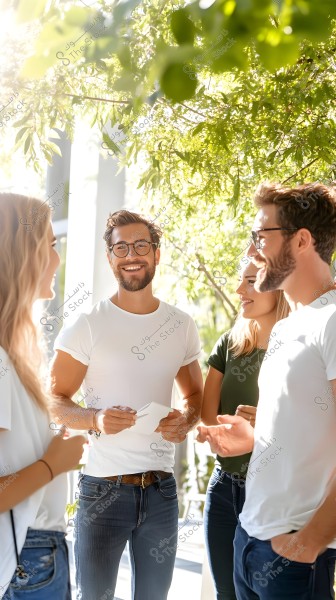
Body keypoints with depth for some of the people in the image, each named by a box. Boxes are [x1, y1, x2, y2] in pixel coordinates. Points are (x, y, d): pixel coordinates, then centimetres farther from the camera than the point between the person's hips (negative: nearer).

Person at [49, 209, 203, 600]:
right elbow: (55, 400, -4)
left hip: (161, 489, 4)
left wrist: (187, 420, -6)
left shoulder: (182, 325, 5)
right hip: (103, 488, -3)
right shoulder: (88, 325, -6)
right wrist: (95, 418, -23)